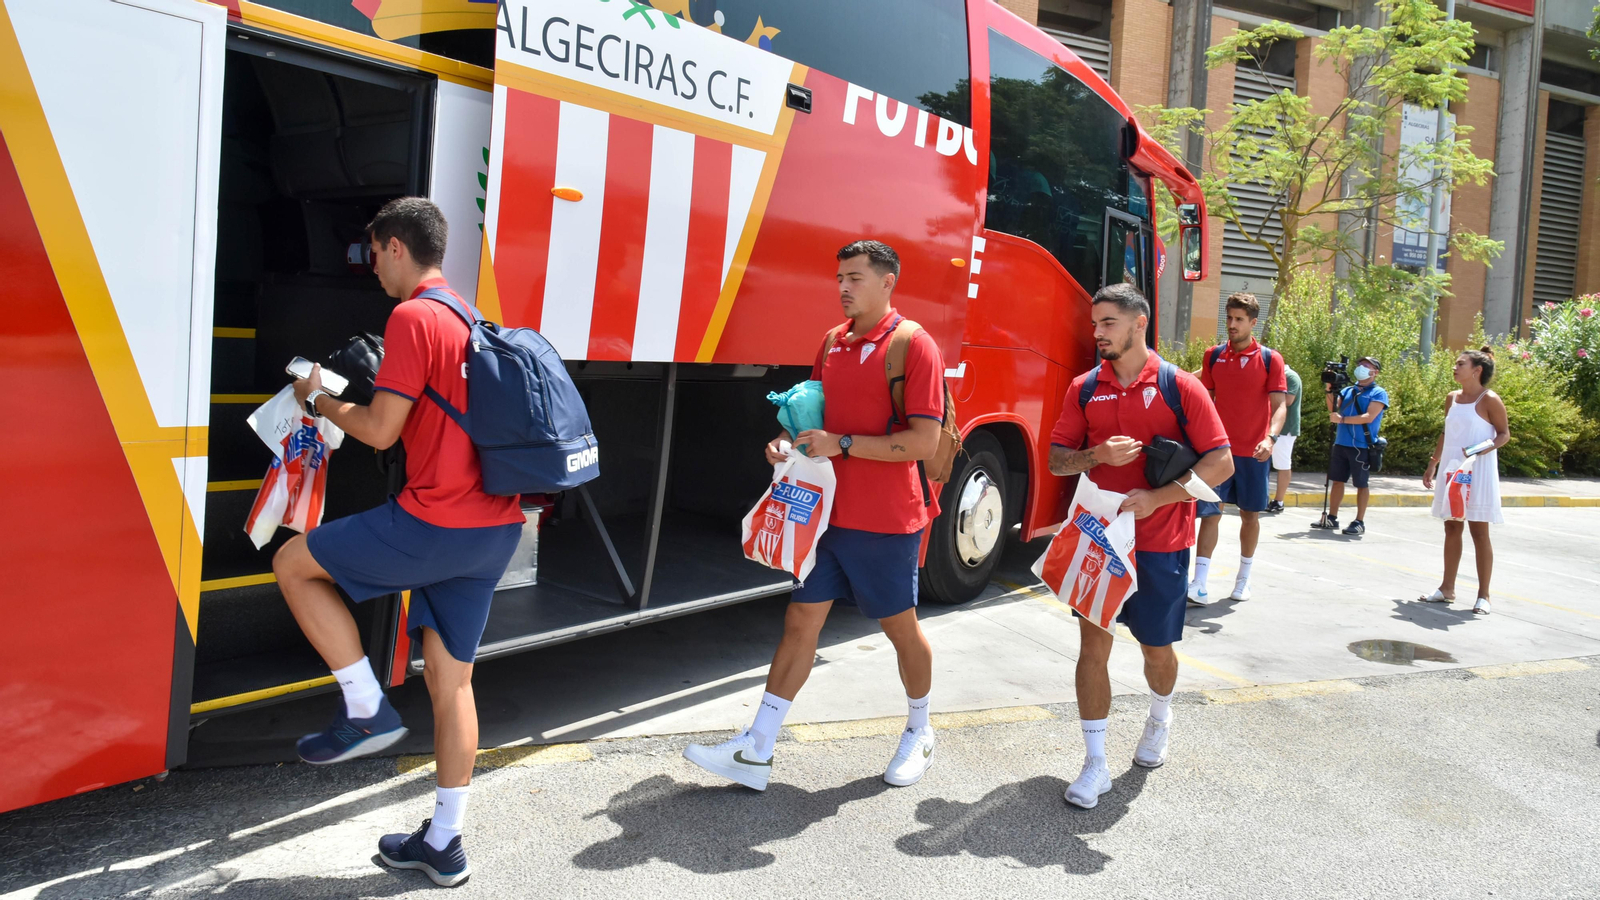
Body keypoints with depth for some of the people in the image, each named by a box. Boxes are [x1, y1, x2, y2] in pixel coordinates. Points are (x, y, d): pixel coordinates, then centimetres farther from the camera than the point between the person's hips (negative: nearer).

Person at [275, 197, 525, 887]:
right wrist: (382, 378, 26)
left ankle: (366, 711, 9)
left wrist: (318, 399, 5)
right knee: (451, 679, 14)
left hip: (436, 521, -9)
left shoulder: (413, 317, -11)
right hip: (496, 527, 9)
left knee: (293, 564, 9)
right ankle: (443, 844, 23)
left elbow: (380, 431, -12)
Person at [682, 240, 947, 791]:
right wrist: (789, 441, -1)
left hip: (887, 519, -6)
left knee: (900, 626, 10)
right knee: (801, 619, 5)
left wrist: (842, 445, -20)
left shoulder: (914, 345, -12)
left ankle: (919, 734, 34)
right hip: (827, 511, 6)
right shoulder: (832, 342, 10)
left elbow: (925, 441, -18)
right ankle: (755, 751, 9)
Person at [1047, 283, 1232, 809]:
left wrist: (1157, 497, -20)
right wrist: (1099, 455, -14)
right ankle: (1095, 764, 6)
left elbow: (1221, 464, -9)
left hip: (1159, 541, -2)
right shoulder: (1085, 388, 4)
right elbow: (1057, 458, 7)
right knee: (1093, 643, -3)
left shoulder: (1180, 387, -6)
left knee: (1157, 646, 13)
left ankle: (1159, 722, 44)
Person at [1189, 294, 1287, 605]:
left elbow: (1280, 405, -7)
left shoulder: (1270, 360, -2)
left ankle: (1243, 578, 26)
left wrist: (1270, 438, -24)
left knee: (1250, 515, 10)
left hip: (1253, 452, -1)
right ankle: (1199, 584, -9)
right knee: (1210, 513, -6)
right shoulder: (1213, 356, 4)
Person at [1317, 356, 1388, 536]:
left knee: (1361, 483, 2)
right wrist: (1330, 391, -7)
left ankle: (1359, 522, 9)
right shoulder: (1348, 391, 16)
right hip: (1341, 443, 5)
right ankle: (1331, 518, 16)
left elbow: (1368, 417, -14)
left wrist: (1342, 419, -20)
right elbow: (1333, 411, 5)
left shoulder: (1378, 393, -1)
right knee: (1337, 480, 9)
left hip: (1362, 446, -5)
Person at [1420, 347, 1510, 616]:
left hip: (1478, 473, -6)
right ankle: (1447, 588, 19)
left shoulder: (1489, 400, -8)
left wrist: (1486, 447, -24)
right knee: (1452, 529, 11)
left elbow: (1504, 433, -5)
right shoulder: (1452, 398, 11)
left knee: (1479, 532, -2)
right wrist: (1432, 464, 18)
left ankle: (1483, 595, 4)